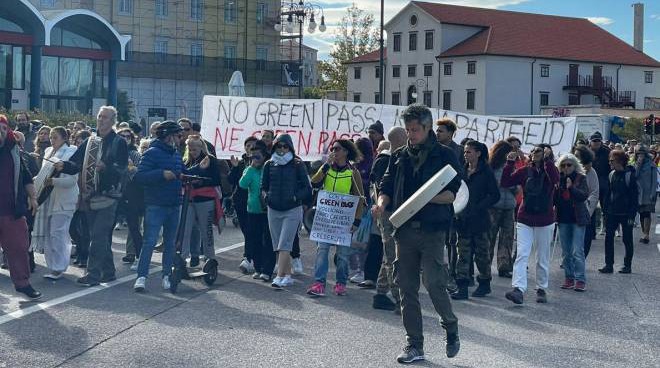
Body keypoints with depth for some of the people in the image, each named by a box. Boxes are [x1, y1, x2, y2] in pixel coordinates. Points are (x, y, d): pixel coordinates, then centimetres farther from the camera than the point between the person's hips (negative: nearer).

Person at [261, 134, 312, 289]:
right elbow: (263, 186, 15)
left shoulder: (297, 165, -3)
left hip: (292, 211, -4)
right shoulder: (269, 165, 6)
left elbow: (307, 189, -1)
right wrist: (265, 195, -3)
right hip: (273, 210, 4)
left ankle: (280, 277, -15)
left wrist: (296, 197, -14)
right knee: (278, 246, 7)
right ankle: (288, 276, 16)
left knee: (284, 245, -11)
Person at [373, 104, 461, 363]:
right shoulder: (399, 156, 13)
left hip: (432, 230, -4)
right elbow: (387, 187, 15)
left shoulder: (445, 155, 0)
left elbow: (452, 194, -6)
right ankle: (414, 345, 13)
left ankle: (451, 328, 16)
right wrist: (382, 203, -7)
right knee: (407, 287, 5)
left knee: (434, 283, -11)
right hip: (404, 230, 5)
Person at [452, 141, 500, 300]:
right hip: (463, 219, 4)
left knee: (482, 252, 8)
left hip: (479, 219, -4)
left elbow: (495, 195, -7)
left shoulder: (486, 172, -5)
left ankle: (485, 284, 23)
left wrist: (478, 208, -15)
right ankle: (462, 287, 1)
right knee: (463, 254, 1)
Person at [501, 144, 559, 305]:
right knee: (521, 255, -12)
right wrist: (510, 163, -11)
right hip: (525, 220, 1)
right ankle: (518, 289, -20)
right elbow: (505, 182, -4)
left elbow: (555, 180, -25)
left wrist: (547, 159, -26)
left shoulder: (550, 170, -2)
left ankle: (542, 289, 23)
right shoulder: (525, 171, 3)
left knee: (543, 258, 10)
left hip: (545, 221, -1)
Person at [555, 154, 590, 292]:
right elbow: (553, 198, 8)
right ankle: (569, 278, 17)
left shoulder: (581, 178, -3)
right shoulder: (558, 179, 5)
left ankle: (580, 280, -4)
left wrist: (571, 188, -25)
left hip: (577, 218, -4)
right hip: (563, 219, 4)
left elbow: (585, 195, -15)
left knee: (577, 251, -8)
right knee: (566, 252, 9)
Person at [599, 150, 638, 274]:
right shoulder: (611, 175, 7)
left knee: (627, 240, 6)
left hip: (625, 213, -5)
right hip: (612, 213, 5)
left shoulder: (630, 175, -10)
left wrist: (632, 215, -14)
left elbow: (635, 196, -10)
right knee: (608, 238, 0)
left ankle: (627, 265, 15)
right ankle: (609, 265, 5)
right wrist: (605, 211, 8)